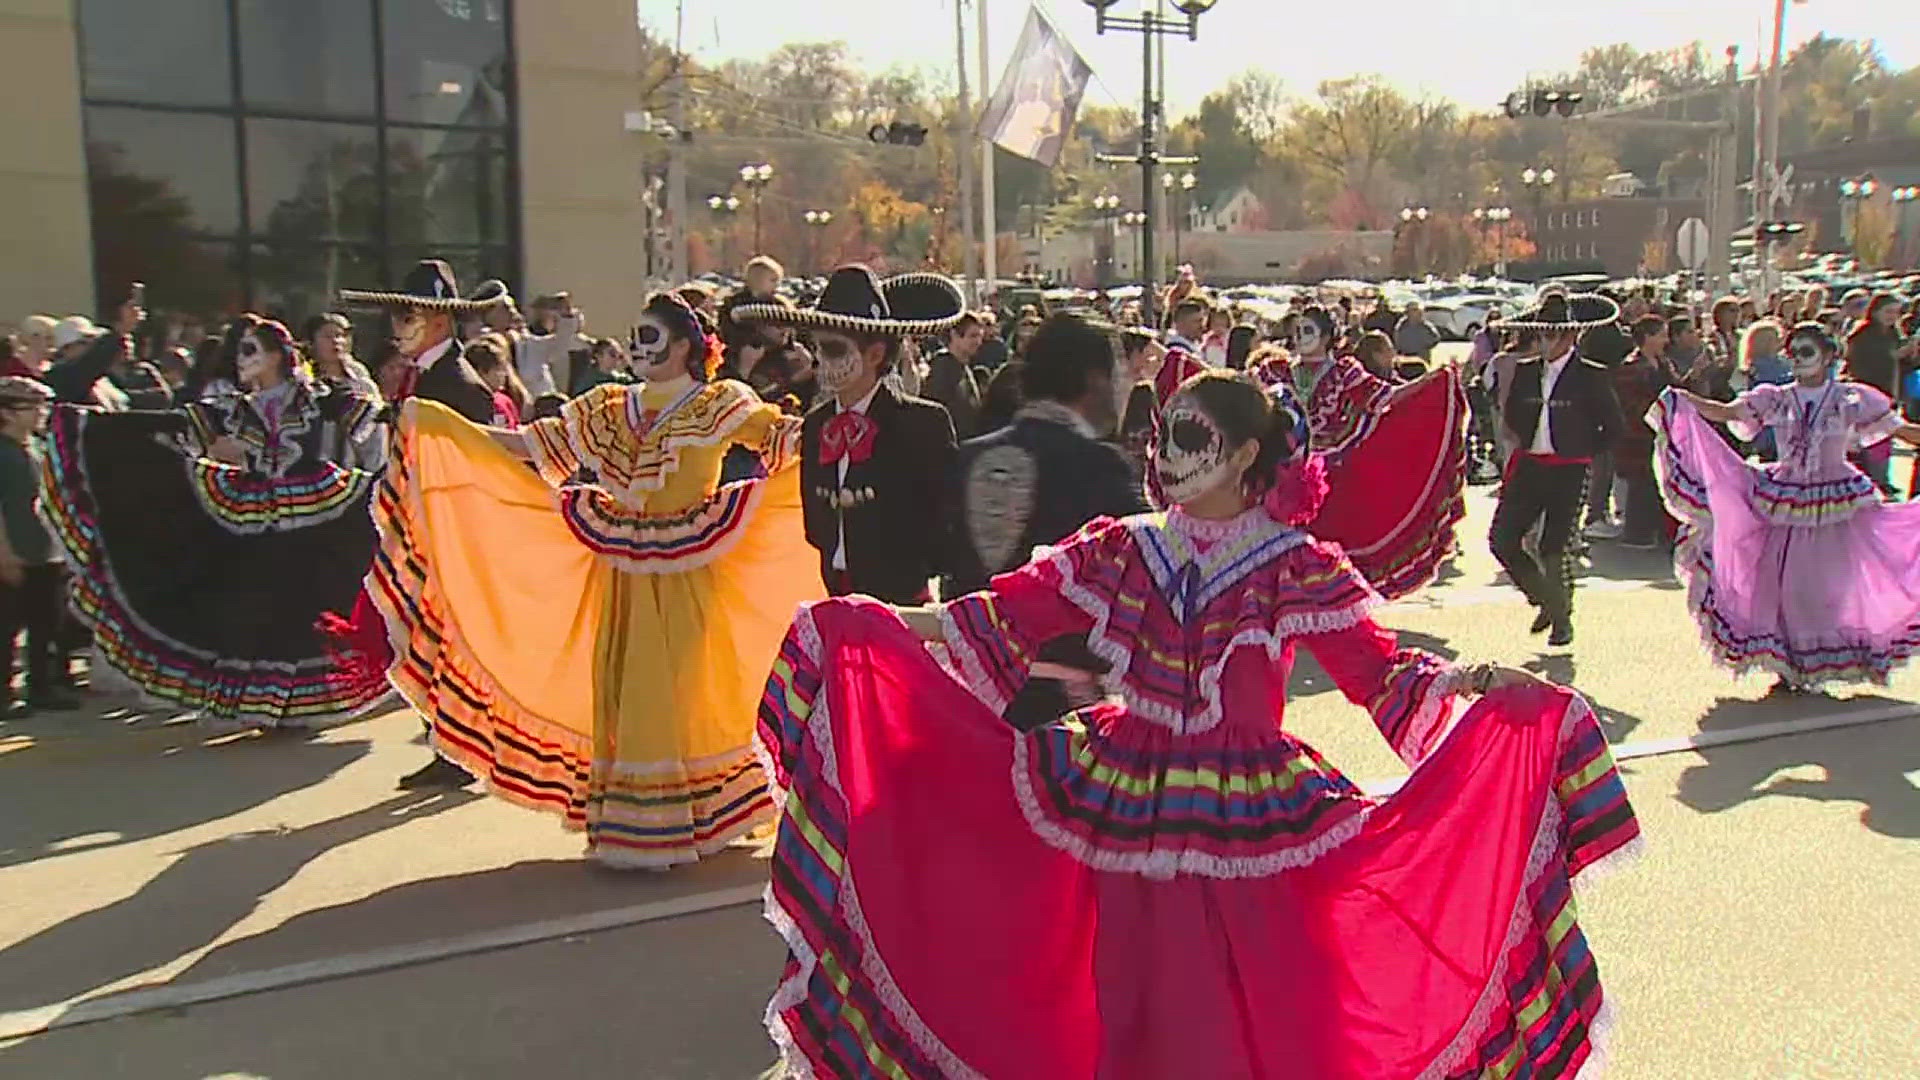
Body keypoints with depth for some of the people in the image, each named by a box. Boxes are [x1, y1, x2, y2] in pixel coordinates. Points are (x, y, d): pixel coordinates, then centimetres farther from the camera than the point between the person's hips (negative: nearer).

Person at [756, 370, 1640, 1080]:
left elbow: (1374, 666, -8)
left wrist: (1464, 679, -26)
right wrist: (899, 620, -8)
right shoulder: (1117, 551, 3)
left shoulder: (1298, 569, -3)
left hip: (1248, 824, -2)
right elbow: (1009, 614, 0)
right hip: (1125, 814, 3)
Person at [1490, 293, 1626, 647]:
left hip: (1570, 471, -5)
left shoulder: (1591, 375, -4)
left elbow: (1613, 425, 2)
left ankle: (1562, 618, 18)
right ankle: (1546, 601, 20)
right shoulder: (1525, 371, 8)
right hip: (1529, 467, 5)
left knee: (1554, 549, -4)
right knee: (1503, 539, -2)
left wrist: (1583, 451, 2)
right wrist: (1523, 441, 9)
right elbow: (1511, 416, 22)